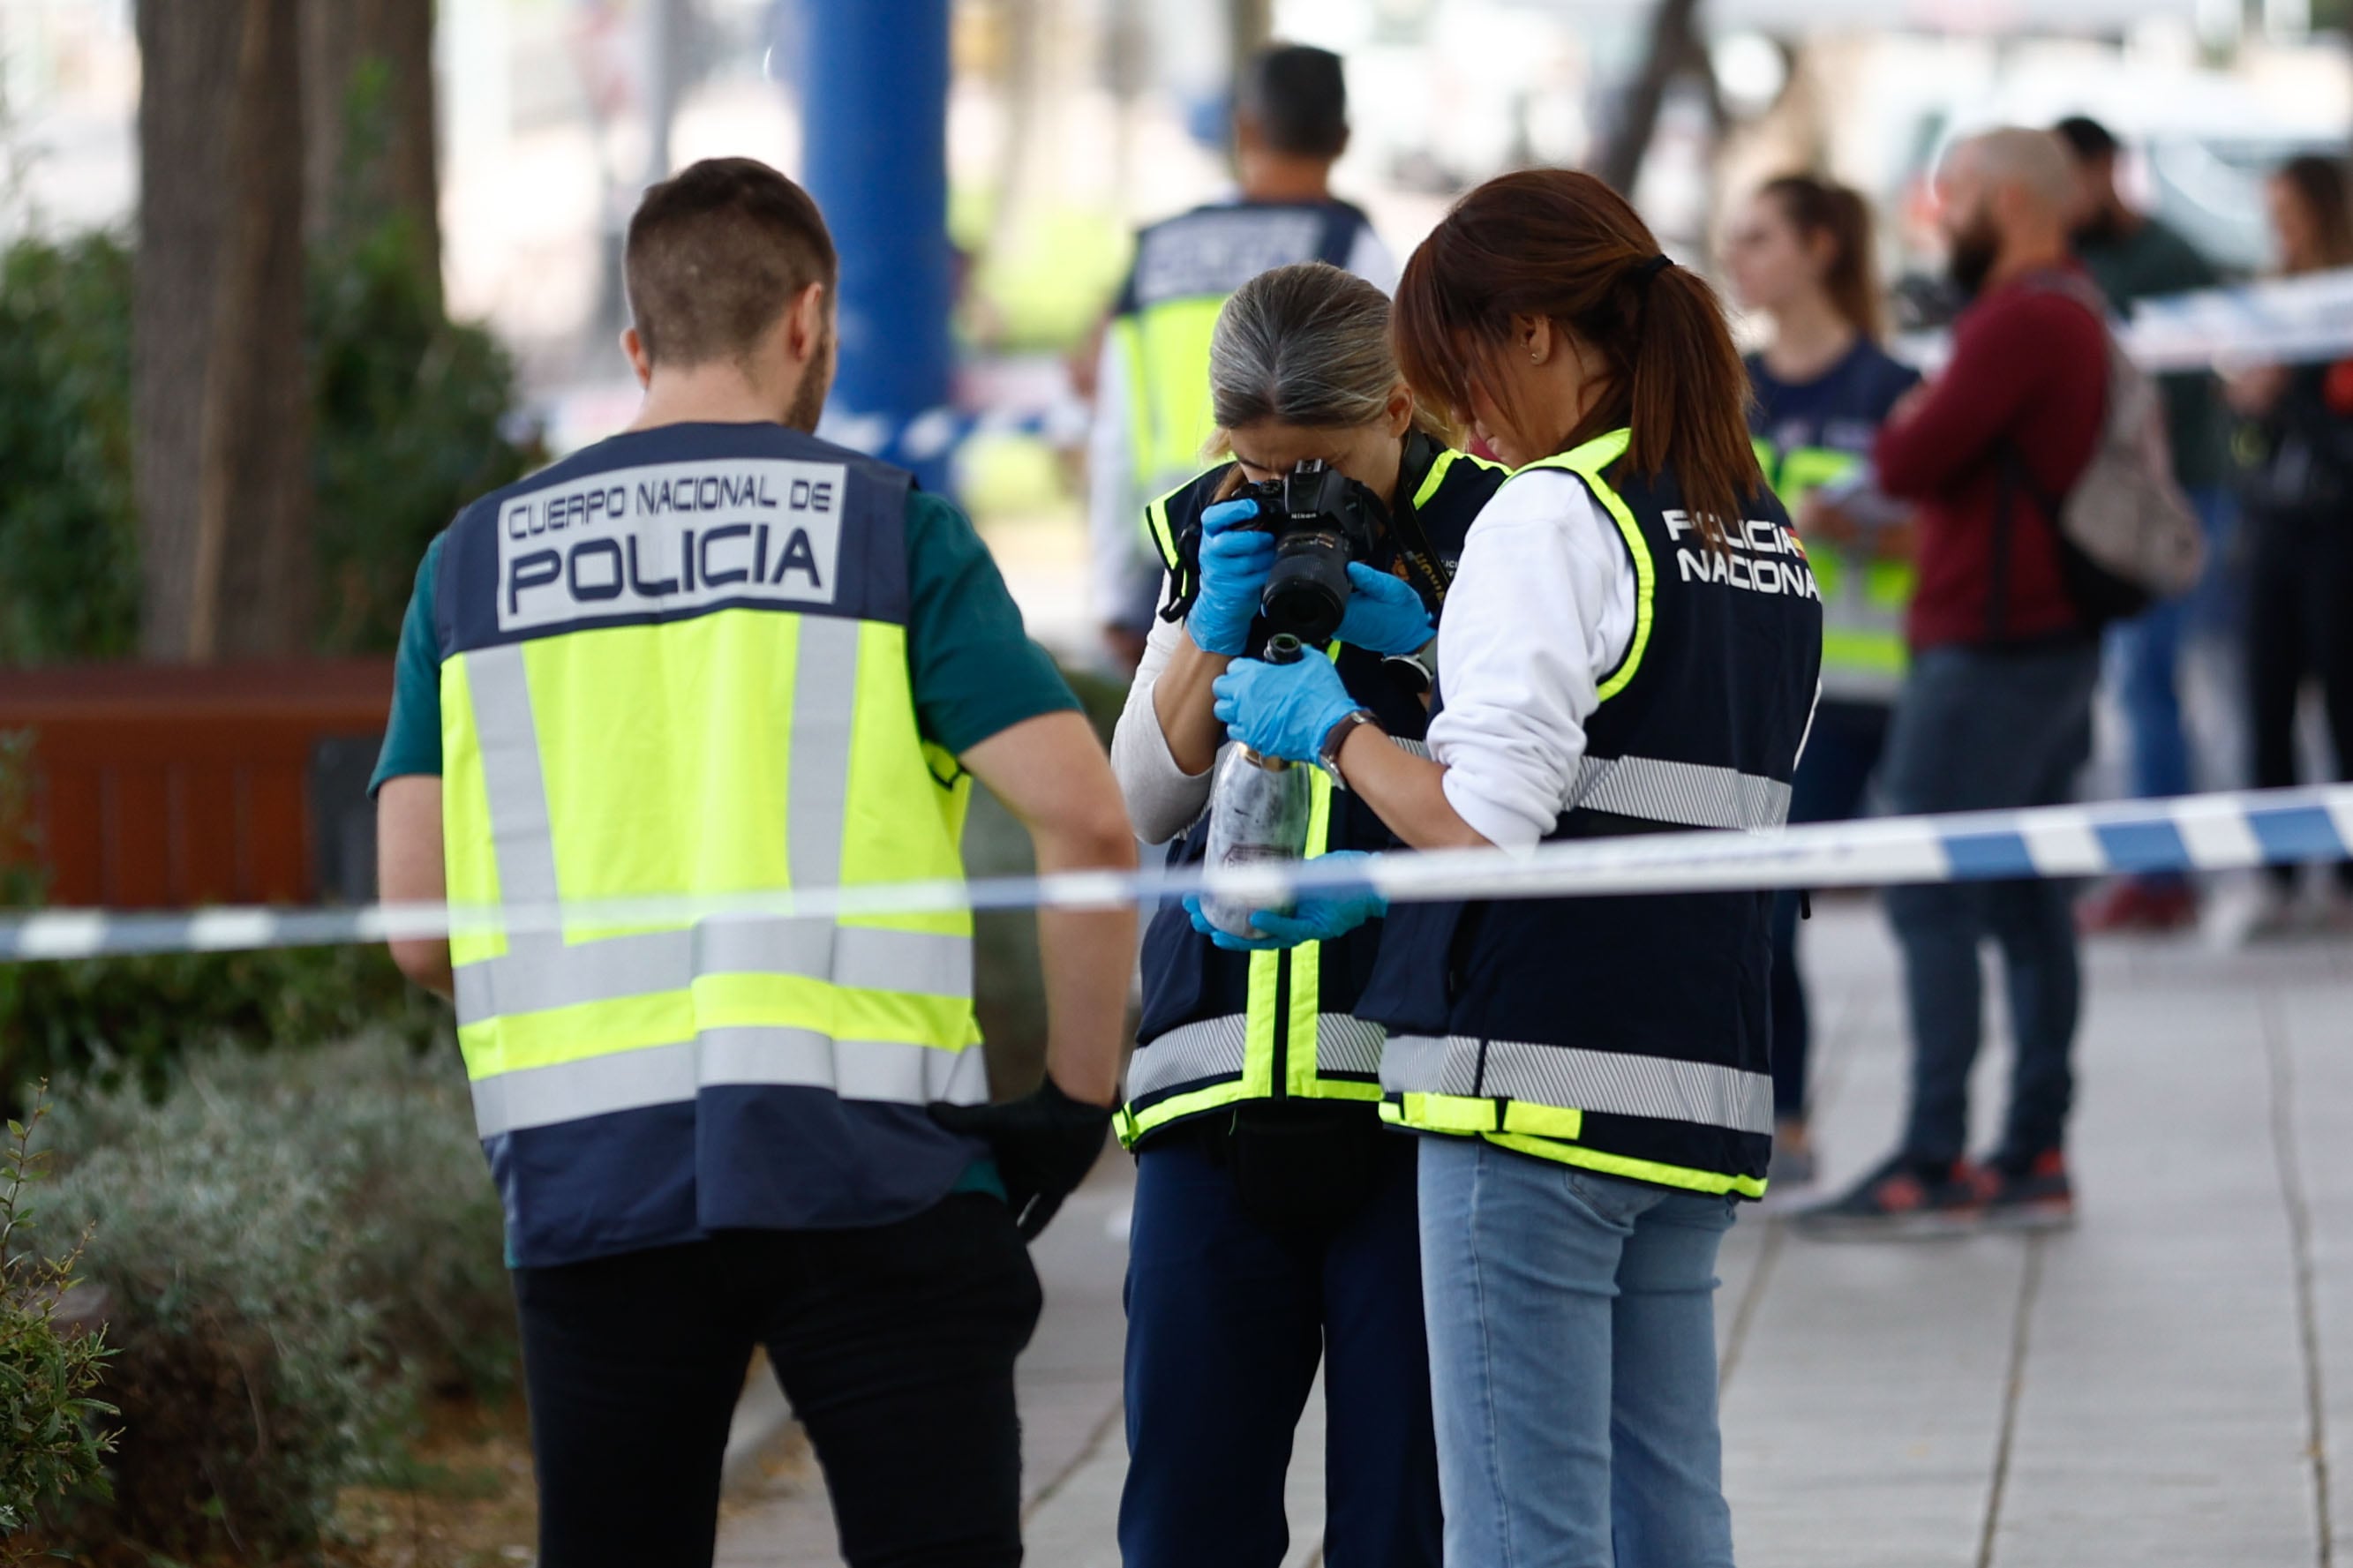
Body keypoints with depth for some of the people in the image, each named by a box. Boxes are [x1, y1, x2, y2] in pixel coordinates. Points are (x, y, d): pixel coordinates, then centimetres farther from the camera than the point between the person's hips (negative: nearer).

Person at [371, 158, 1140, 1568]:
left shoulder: (474, 561, 11)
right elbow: (1088, 824, -7)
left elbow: (421, 930, 8)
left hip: (585, 1180, 3)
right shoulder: (892, 528, 2)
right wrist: (1080, 1096, 4)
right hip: (866, 1166, -3)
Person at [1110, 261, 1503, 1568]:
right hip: (1219, 1080, 4)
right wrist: (1215, 628, -3)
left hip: (1412, 1074, -4)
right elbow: (1142, 802, 9)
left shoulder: (1483, 531, 0)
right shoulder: (1215, 537, 14)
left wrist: (1427, 658, -15)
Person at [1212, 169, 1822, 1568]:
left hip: (1538, 1077, -8)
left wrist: (1335, 724, -1)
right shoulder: (1772, 546, 15)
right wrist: (1432, 653, 18)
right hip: (1703, 1080, 8)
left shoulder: (1551, 518, -10)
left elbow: (1486, 822, -17)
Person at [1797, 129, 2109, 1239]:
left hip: (1990, 644, -10)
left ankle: (1933, 1166, -12)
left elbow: (1911, 462, -20)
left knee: (1933, 903, -9)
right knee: (2026, 899, 10)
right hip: (2057, 639, 10)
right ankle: (2036, 1156, 11)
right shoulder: (2076, 312, 18)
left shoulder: (2019, 322, -16)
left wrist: (1900, 427, 1)